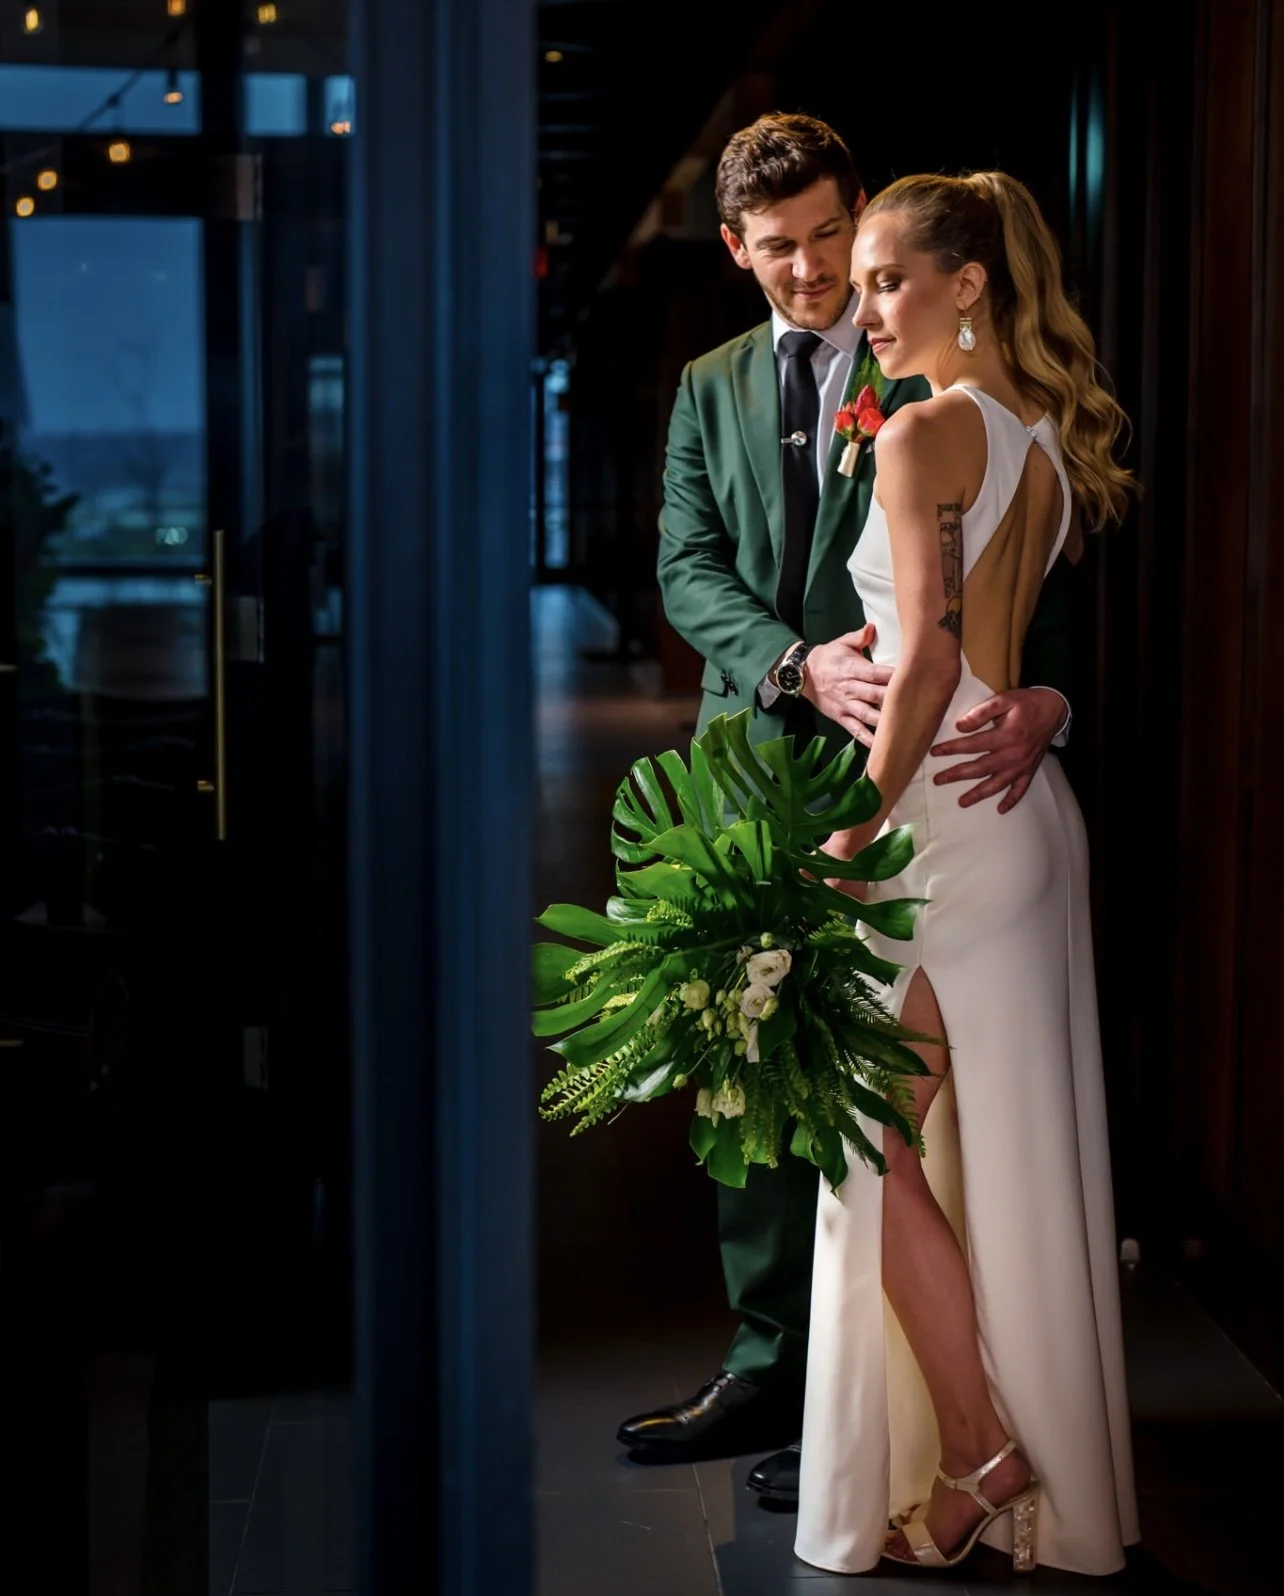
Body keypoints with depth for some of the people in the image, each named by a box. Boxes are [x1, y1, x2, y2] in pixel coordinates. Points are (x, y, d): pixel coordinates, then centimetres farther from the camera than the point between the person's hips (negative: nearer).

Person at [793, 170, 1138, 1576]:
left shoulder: (924, 434, -13)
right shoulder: (1052, 433, 12)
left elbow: (929, 660, -19)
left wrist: (853, 834, -16)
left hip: (947, 816, -9)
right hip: (1039, 814, 9)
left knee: (876, 1146, -1)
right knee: (1005, 1148, 14)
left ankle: (974, 1454, 2)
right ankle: (1055, 1478, 22)